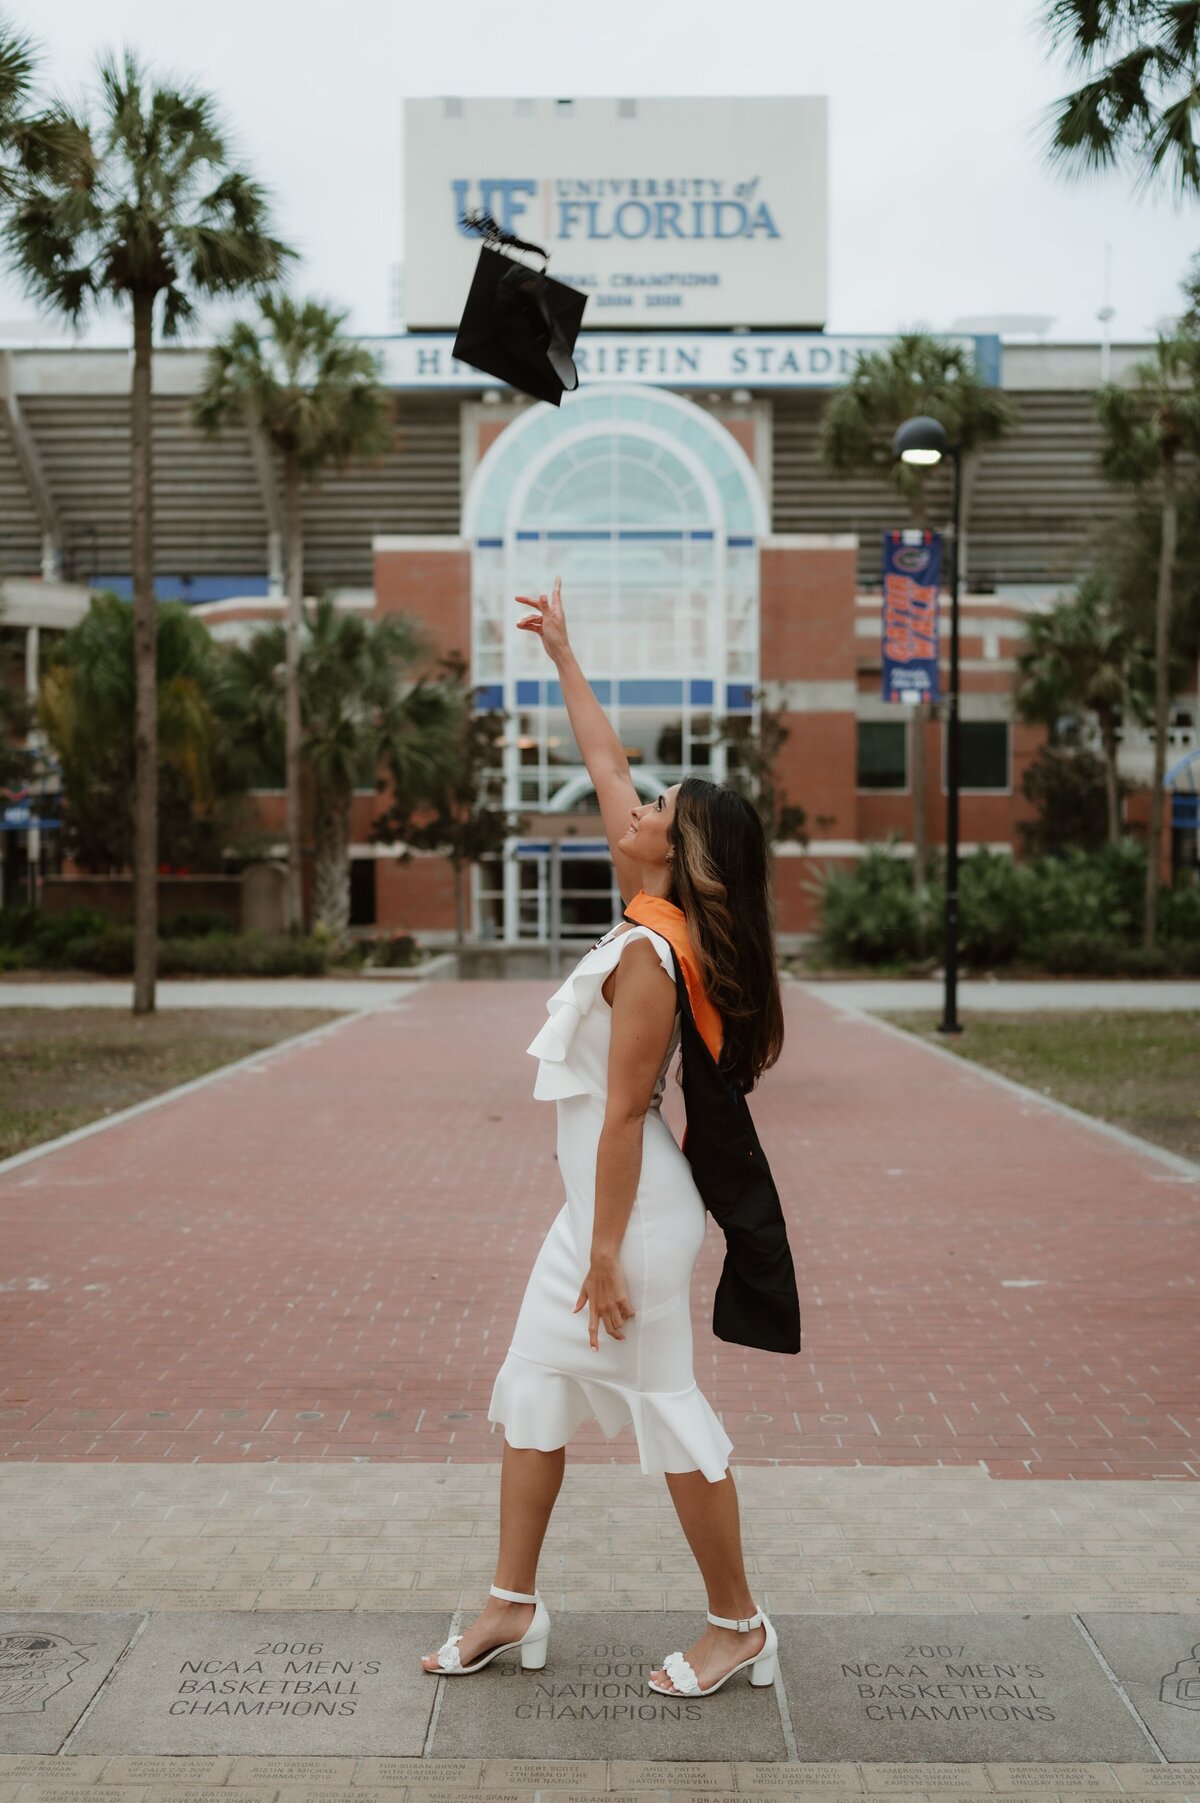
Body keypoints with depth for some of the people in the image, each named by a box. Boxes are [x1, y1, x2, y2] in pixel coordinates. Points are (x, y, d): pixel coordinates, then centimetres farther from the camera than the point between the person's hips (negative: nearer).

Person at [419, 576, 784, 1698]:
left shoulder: (650, 955, -22)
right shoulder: (655, 920, 4)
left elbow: (625, 1111, -22)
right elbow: (604, 765, 15)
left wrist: (608, 1254, -19)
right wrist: (563, 654, 22)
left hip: (636, 1214, -10)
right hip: (597, 1205, 10)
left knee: (669, 1411, 1)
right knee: (533, 1387, 13)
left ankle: (738, 1628, 16)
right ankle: (514, 1608, 22)